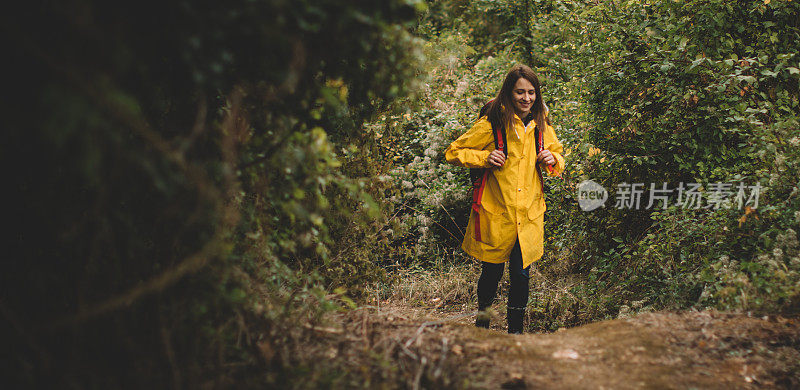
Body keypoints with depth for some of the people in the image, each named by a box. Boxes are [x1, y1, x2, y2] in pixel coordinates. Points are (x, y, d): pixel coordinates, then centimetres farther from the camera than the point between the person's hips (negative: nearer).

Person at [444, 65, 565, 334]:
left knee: (521, 274, 4)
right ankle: (481, 325, 31)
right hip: (496, 213, -3)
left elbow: (558, 157, 21)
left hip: (529, 214, 3)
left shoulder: (541, 126, 5)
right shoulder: (491, 124, -8)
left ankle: (515, 329, 21)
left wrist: (551, 159, -3)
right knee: (492, 272, 7)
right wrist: (484, 158, -17)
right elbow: (453, 153, -2)